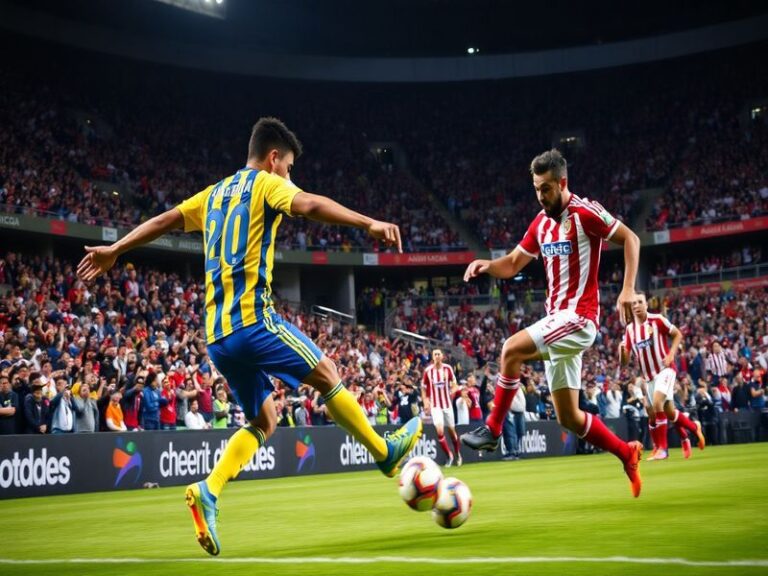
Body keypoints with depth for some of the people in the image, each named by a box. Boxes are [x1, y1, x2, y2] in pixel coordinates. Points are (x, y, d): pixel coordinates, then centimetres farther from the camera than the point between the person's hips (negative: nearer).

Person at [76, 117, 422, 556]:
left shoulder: (214, 194, 23)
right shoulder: (267, 184, 1)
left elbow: (162, 221, 28)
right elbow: (308, 205, -18)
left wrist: (114, 251, 37)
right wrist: (369, 223, -27)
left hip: (217, 333, 8)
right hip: (254, 318, -8)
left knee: (264, 423, 13)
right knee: (327, 375, 7)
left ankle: (208, 492, -5)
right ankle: (386, 453, 16)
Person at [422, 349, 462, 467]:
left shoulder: (448, 368, -4)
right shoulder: (428, 371, -6)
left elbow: (454, 383, 8)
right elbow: (423, 388, 5)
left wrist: (453, 390, -14)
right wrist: (426, 402, -4)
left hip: (447, 404, 1)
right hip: (435, 405, -1)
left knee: (451, 430, 11)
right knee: (440, 431, -15)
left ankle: (458, 454, 35)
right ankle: (449, 456, 2)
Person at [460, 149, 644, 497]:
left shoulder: (585, 213, -10)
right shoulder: (541, 223, 13)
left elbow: (630, 239, -7)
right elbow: (512, 265, 17)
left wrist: (628, 290, -18)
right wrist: (486, 265, -5)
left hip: (579, 318, -8)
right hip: (557, 319, 8)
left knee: (511, 349, -27)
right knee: (568, 417, 9)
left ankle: (492, 429, -13)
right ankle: (627, 453, 25)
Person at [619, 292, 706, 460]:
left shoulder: (657, 320, -9)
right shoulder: (629, 329, 3)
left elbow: (678, 334, 2)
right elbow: (625, 362, 3)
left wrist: (671, 355, -11)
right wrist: (622, 349, -19)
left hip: (665, 369, -5)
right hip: (648, 376, 6)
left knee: (657, 403, -25)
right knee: (669, 412, 9)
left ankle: (662, 448, -16)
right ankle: (694, 427, 37)